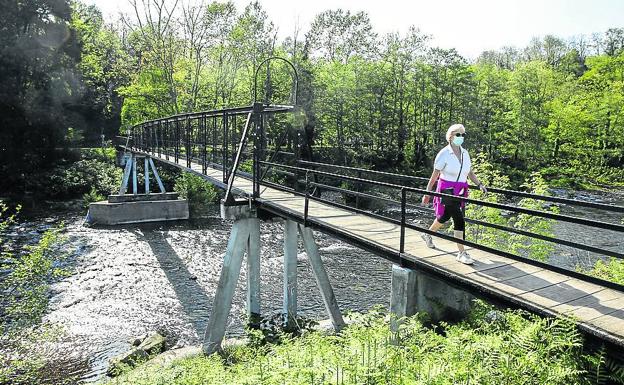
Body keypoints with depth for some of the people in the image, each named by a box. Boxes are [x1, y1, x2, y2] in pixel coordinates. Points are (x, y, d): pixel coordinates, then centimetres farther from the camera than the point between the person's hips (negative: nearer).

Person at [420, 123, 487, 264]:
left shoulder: (465, 153, 8)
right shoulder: (444, 154, -10)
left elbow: (470, 173, 14)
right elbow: (434, 176, -8)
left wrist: (479, 184, -3)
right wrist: (427, 194, -6)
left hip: (461, 192, 7)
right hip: (447, 191, -7)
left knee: (444, 217, 19)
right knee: (459, 220, -11)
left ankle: (428, 235, 44)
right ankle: (462, 253, -2)